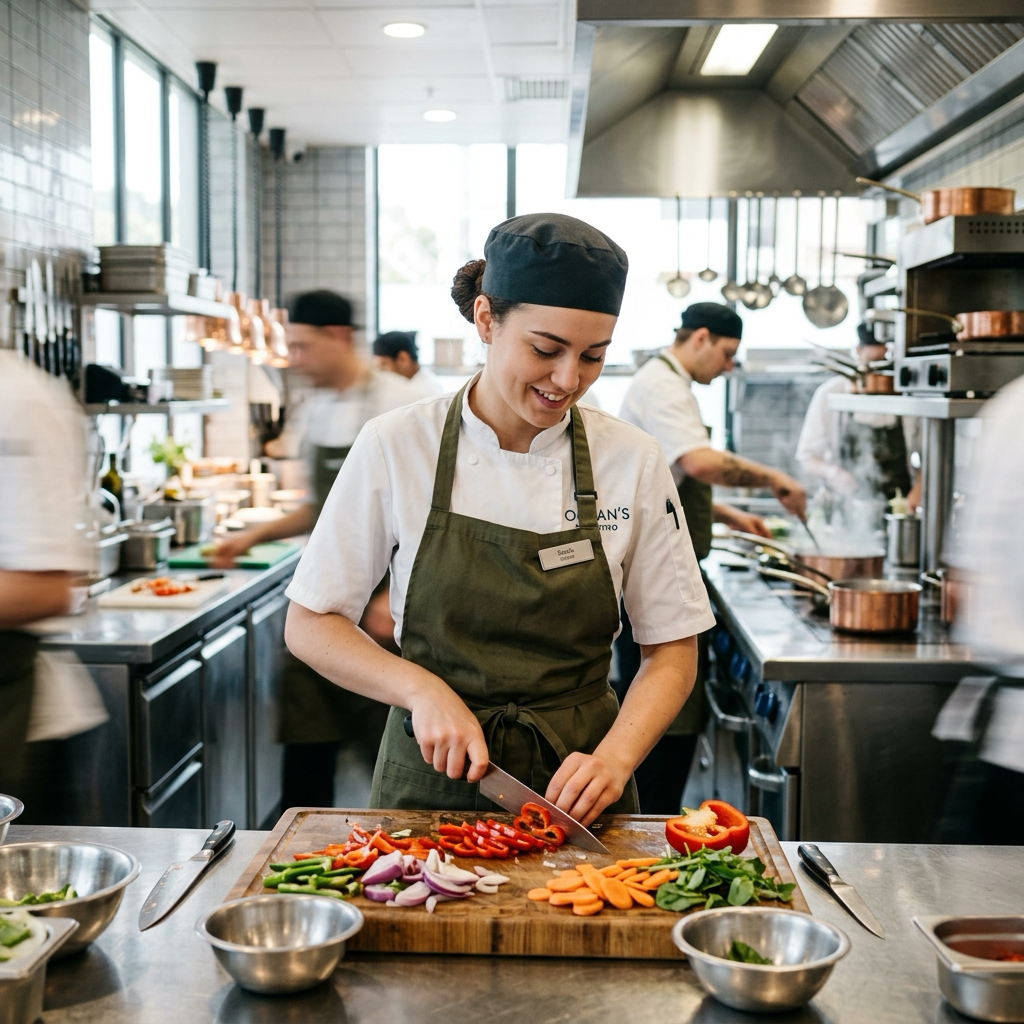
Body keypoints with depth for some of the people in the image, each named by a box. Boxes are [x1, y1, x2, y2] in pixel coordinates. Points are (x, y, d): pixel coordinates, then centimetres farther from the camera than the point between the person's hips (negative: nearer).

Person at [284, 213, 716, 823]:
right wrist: (423, 690, -16)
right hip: (431, 780, 0)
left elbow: (673, 652, 2)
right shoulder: (395, 447, -7)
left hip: (574, 792, 1)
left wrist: (613, 760, -14)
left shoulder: (634, 462, -4)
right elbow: (310, 626, -1)